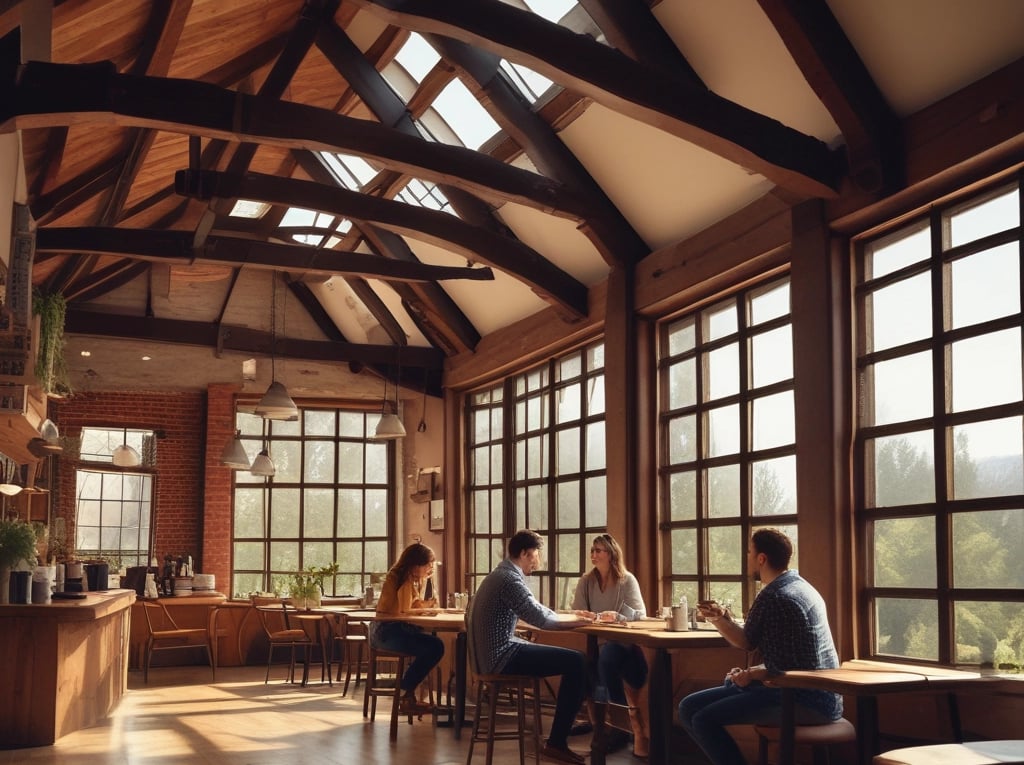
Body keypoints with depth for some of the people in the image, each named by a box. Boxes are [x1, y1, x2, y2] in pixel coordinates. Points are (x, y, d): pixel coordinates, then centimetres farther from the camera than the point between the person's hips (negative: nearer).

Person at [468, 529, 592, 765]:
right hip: (501, 657, -10)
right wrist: (575, 620, -5)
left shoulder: (500, 574, 16)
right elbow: (540, 618, -21)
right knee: (576, 663, -12)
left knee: (570, 660, 16)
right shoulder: (509, 578, -17)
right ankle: (556, 743, -7)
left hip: (493, 654, 10)